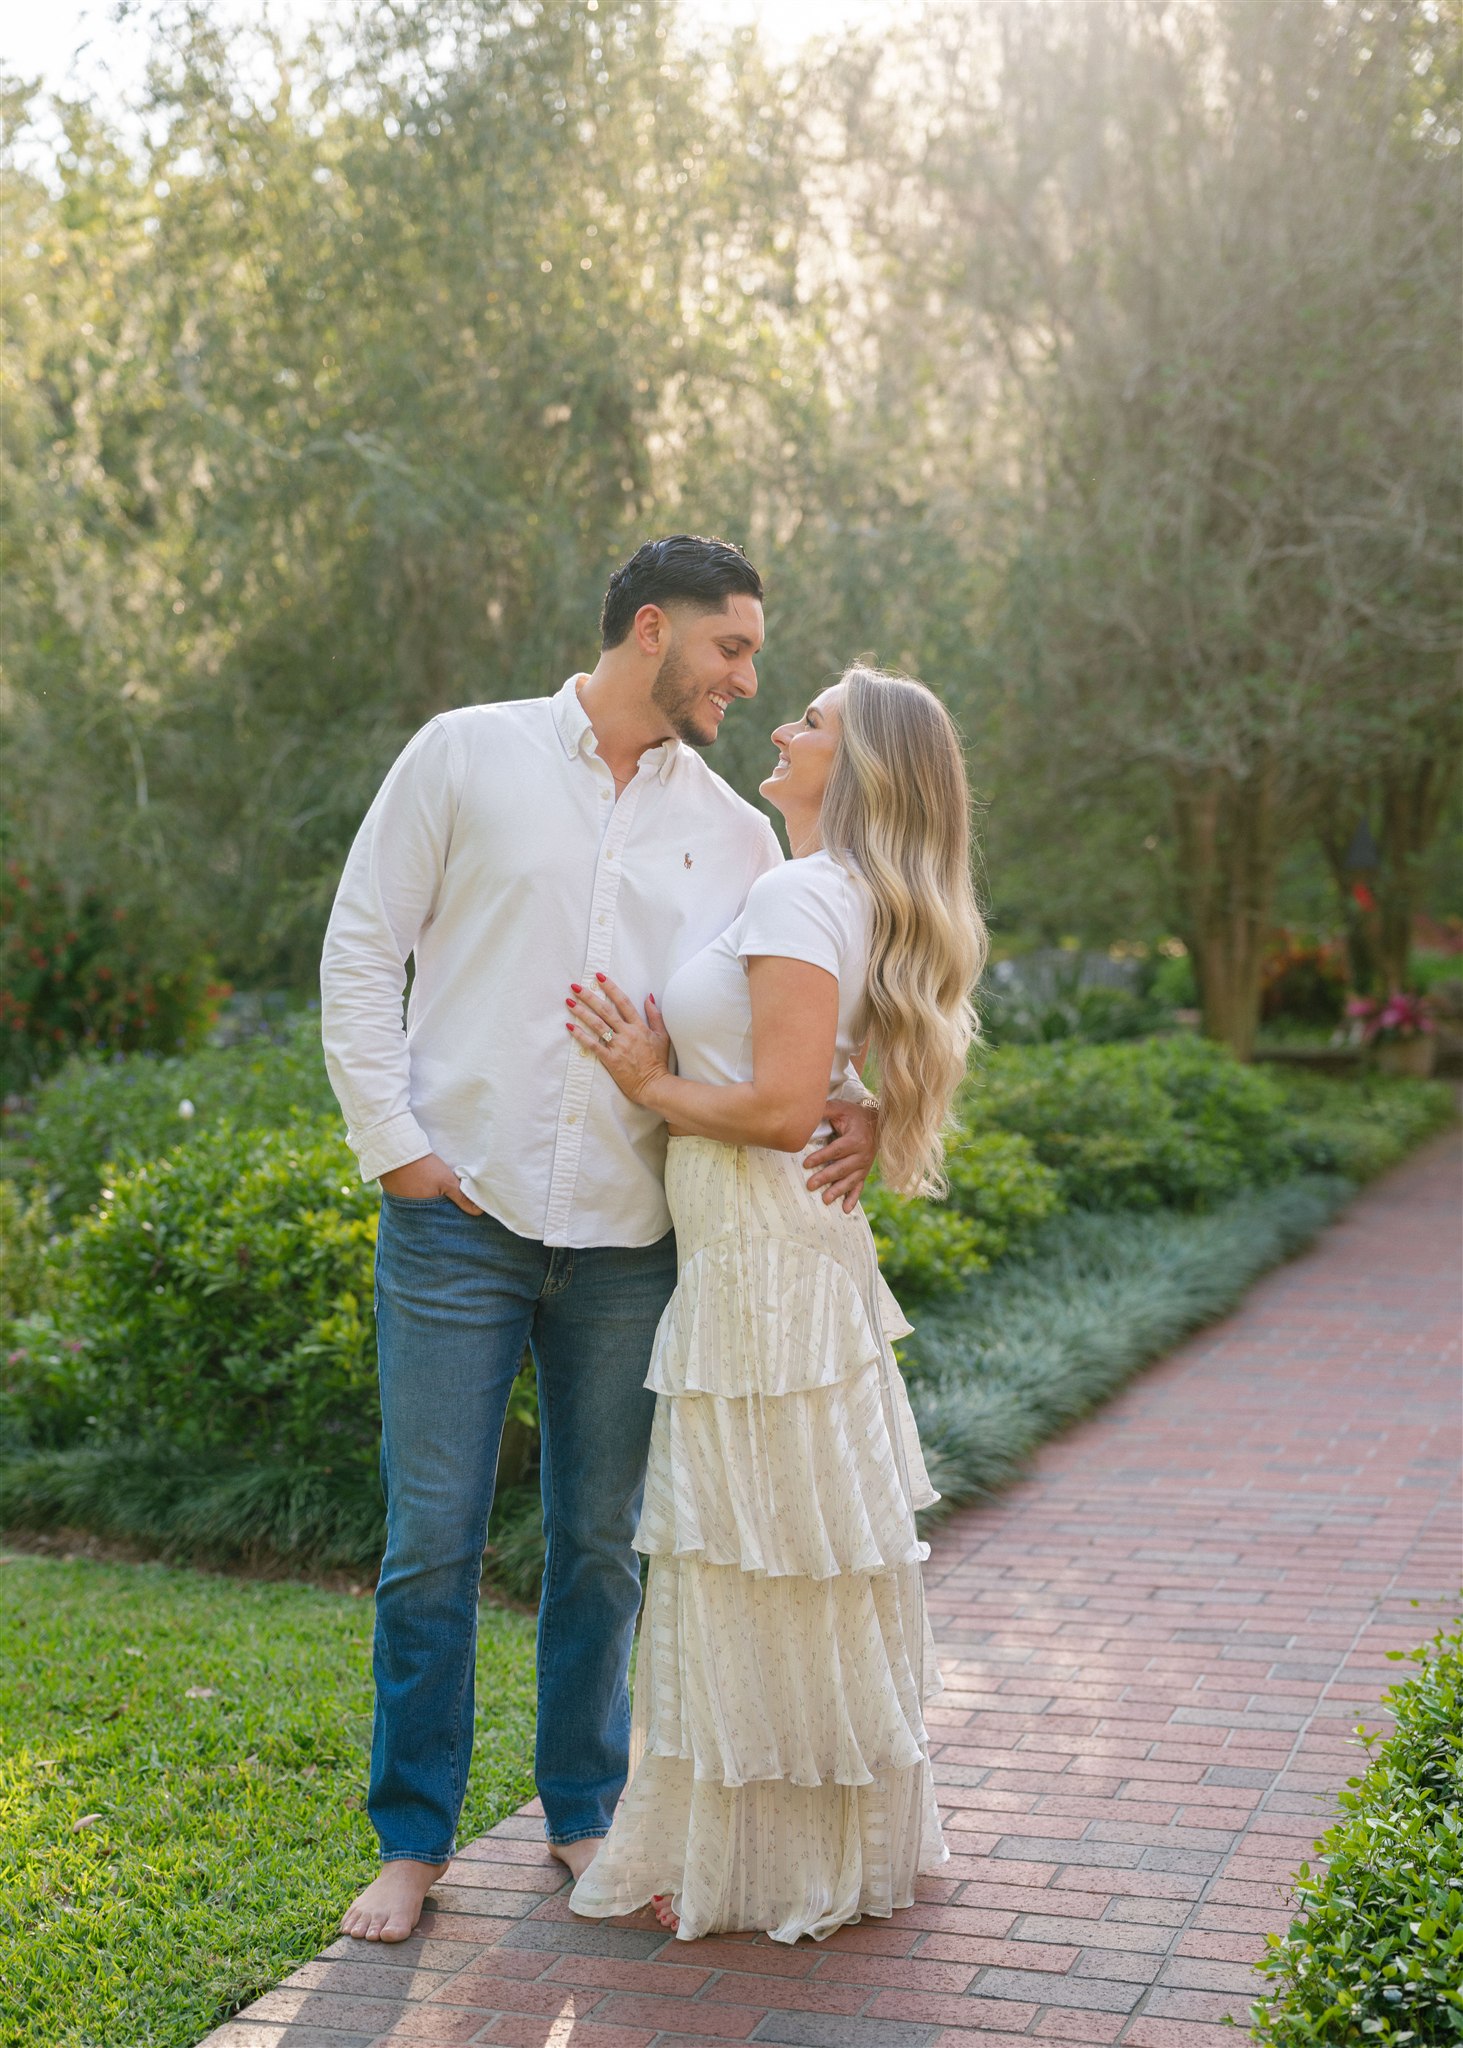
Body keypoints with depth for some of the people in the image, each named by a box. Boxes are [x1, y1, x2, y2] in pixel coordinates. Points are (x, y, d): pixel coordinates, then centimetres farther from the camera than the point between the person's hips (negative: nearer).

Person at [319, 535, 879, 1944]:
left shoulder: (733, 833, 11)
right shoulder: (470, 755, 2)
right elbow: (361, 949, 1)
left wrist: (850, 1106, -9)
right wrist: (391, 1138, -6)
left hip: (631, 1238, 3)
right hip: (460, 1212, -3)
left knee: (602, 1541, 11)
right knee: (433, 1539, 2)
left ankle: (585, 1814, 28)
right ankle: (413, 1839, 17)